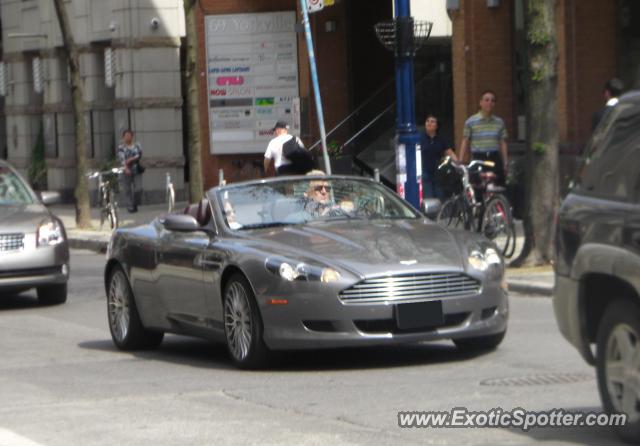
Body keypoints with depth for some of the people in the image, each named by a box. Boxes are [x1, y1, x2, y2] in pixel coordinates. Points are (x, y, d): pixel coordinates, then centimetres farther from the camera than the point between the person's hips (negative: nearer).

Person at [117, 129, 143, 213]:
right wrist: (126, 168, -28)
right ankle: (130, 206, 6)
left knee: (137, 189, -3)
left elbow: (139, 154, -3)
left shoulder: (136, 145, 8)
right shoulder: (121, 147, -1)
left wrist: (131, 159, -17)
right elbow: (121, 158, -12)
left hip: (136, 169, 2)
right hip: (127, 171, -2)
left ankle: (134, 205, 15)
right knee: (128, 189, 0)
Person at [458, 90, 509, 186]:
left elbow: (503, 143, 13)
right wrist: (460, 162, -2)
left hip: (495, 158, 3)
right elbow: (465, 143, 3)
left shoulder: (499, 122, 12)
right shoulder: (471, 122, 3)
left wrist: (506, 163, 8)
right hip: (478, 159, -3)